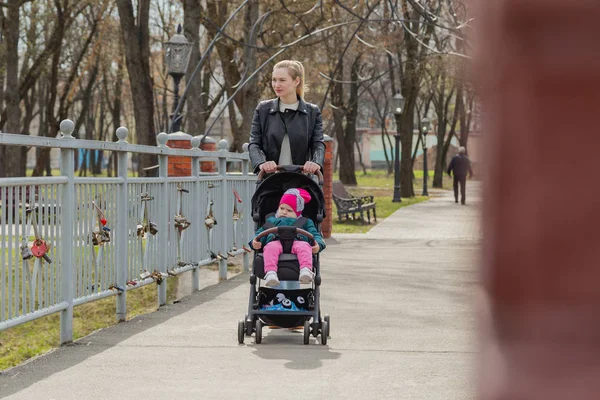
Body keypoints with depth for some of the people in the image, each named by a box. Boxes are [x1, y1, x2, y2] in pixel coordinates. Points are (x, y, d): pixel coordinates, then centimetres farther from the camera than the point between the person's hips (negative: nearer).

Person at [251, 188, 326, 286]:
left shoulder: (305, 222, 35)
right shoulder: (271, 221, 39)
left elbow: (315, 235, 21)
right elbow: (261, 233, 27)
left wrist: (318, 245, -4)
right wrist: (255, 242, 2)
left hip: (297, 242, 0)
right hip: (276, 242, 0)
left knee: (304, 246, -36)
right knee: (271, 247, -37)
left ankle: (306, 270, -61)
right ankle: (270, 273, -57)